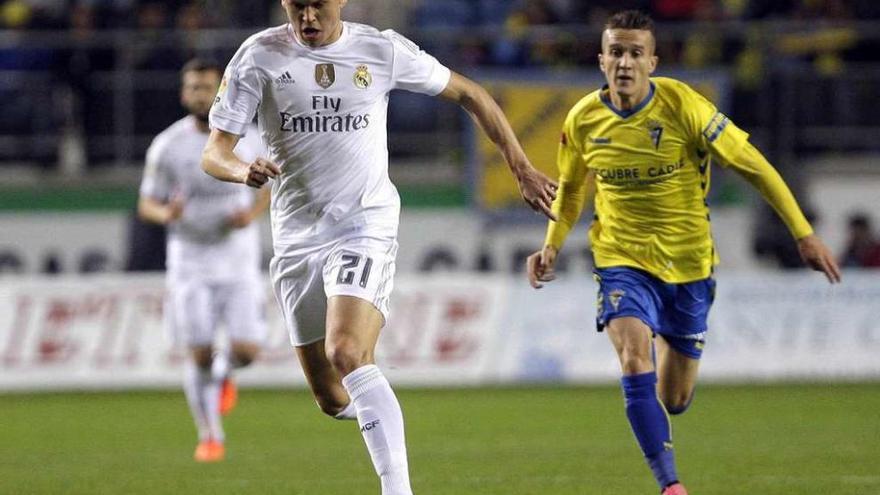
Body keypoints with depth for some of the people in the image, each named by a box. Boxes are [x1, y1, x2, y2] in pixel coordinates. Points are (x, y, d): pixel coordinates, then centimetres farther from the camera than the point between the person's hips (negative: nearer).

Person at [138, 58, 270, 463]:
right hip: (190, 264, -1)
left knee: (246, 349, -10)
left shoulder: (246, 139, -2)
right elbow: (146, 204, 1)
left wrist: (252, 213, -9)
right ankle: (210, 436, 13)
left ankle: (224, 374, 27)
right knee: (199, 354, -5)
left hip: (239, 263, 1)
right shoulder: (167, 146, -6)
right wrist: (166, 214, -23)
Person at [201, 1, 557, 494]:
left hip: (366, 227, -3)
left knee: (346, 353, -28)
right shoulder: (259, 56, -2)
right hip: (297, 238, 3)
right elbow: (214, 152, -4)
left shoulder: (382, 51, -2)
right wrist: (245, 170, -28)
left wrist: (522, 168, 9)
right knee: (333, 399, 6)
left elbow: (468, 93, 11)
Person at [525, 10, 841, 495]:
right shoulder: (582, 120, -8)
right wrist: (552, 245, 0)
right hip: (623, 260, 0)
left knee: (674, 400, 9)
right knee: (635, 361, -26)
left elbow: (753, 166, -11)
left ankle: (667, 342, 48)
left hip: (687, 263, 0)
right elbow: (572, 187, 14)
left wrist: (804, 235, -13)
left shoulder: (683, 105, -17)